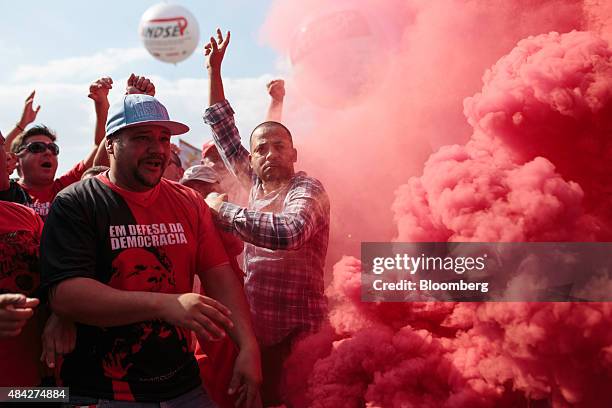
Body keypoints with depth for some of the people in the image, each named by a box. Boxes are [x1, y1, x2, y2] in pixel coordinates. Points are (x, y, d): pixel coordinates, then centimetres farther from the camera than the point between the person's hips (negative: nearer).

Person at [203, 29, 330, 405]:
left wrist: (223, 209, -20)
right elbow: (225, 133, 15)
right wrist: (215, 69, 14)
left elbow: (288, 232, -33)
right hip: (256, 328, 7)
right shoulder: (258, 185, 8)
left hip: (296, 332, -6)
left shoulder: (307, 190, -11)